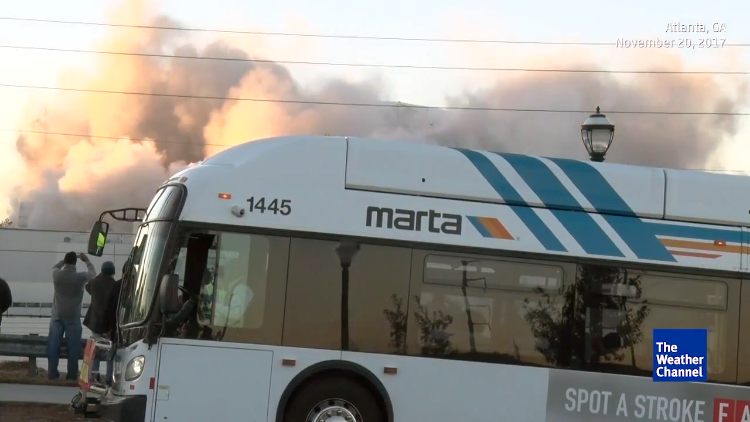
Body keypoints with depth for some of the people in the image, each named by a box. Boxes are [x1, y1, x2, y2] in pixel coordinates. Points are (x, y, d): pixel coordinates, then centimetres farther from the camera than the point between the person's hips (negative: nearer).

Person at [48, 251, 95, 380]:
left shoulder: (57, 275, -9)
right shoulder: (80, 277, -13)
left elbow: (55, 267, 17)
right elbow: (93, 273, 8)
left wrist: (64, 260, 25)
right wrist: (86, 261, 24)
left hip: (57, 315, 2)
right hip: (73, 317, -2)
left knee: (54, 344, 8)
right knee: (73, 345, 4)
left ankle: (52, 372, 7)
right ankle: (72, 374, 4)